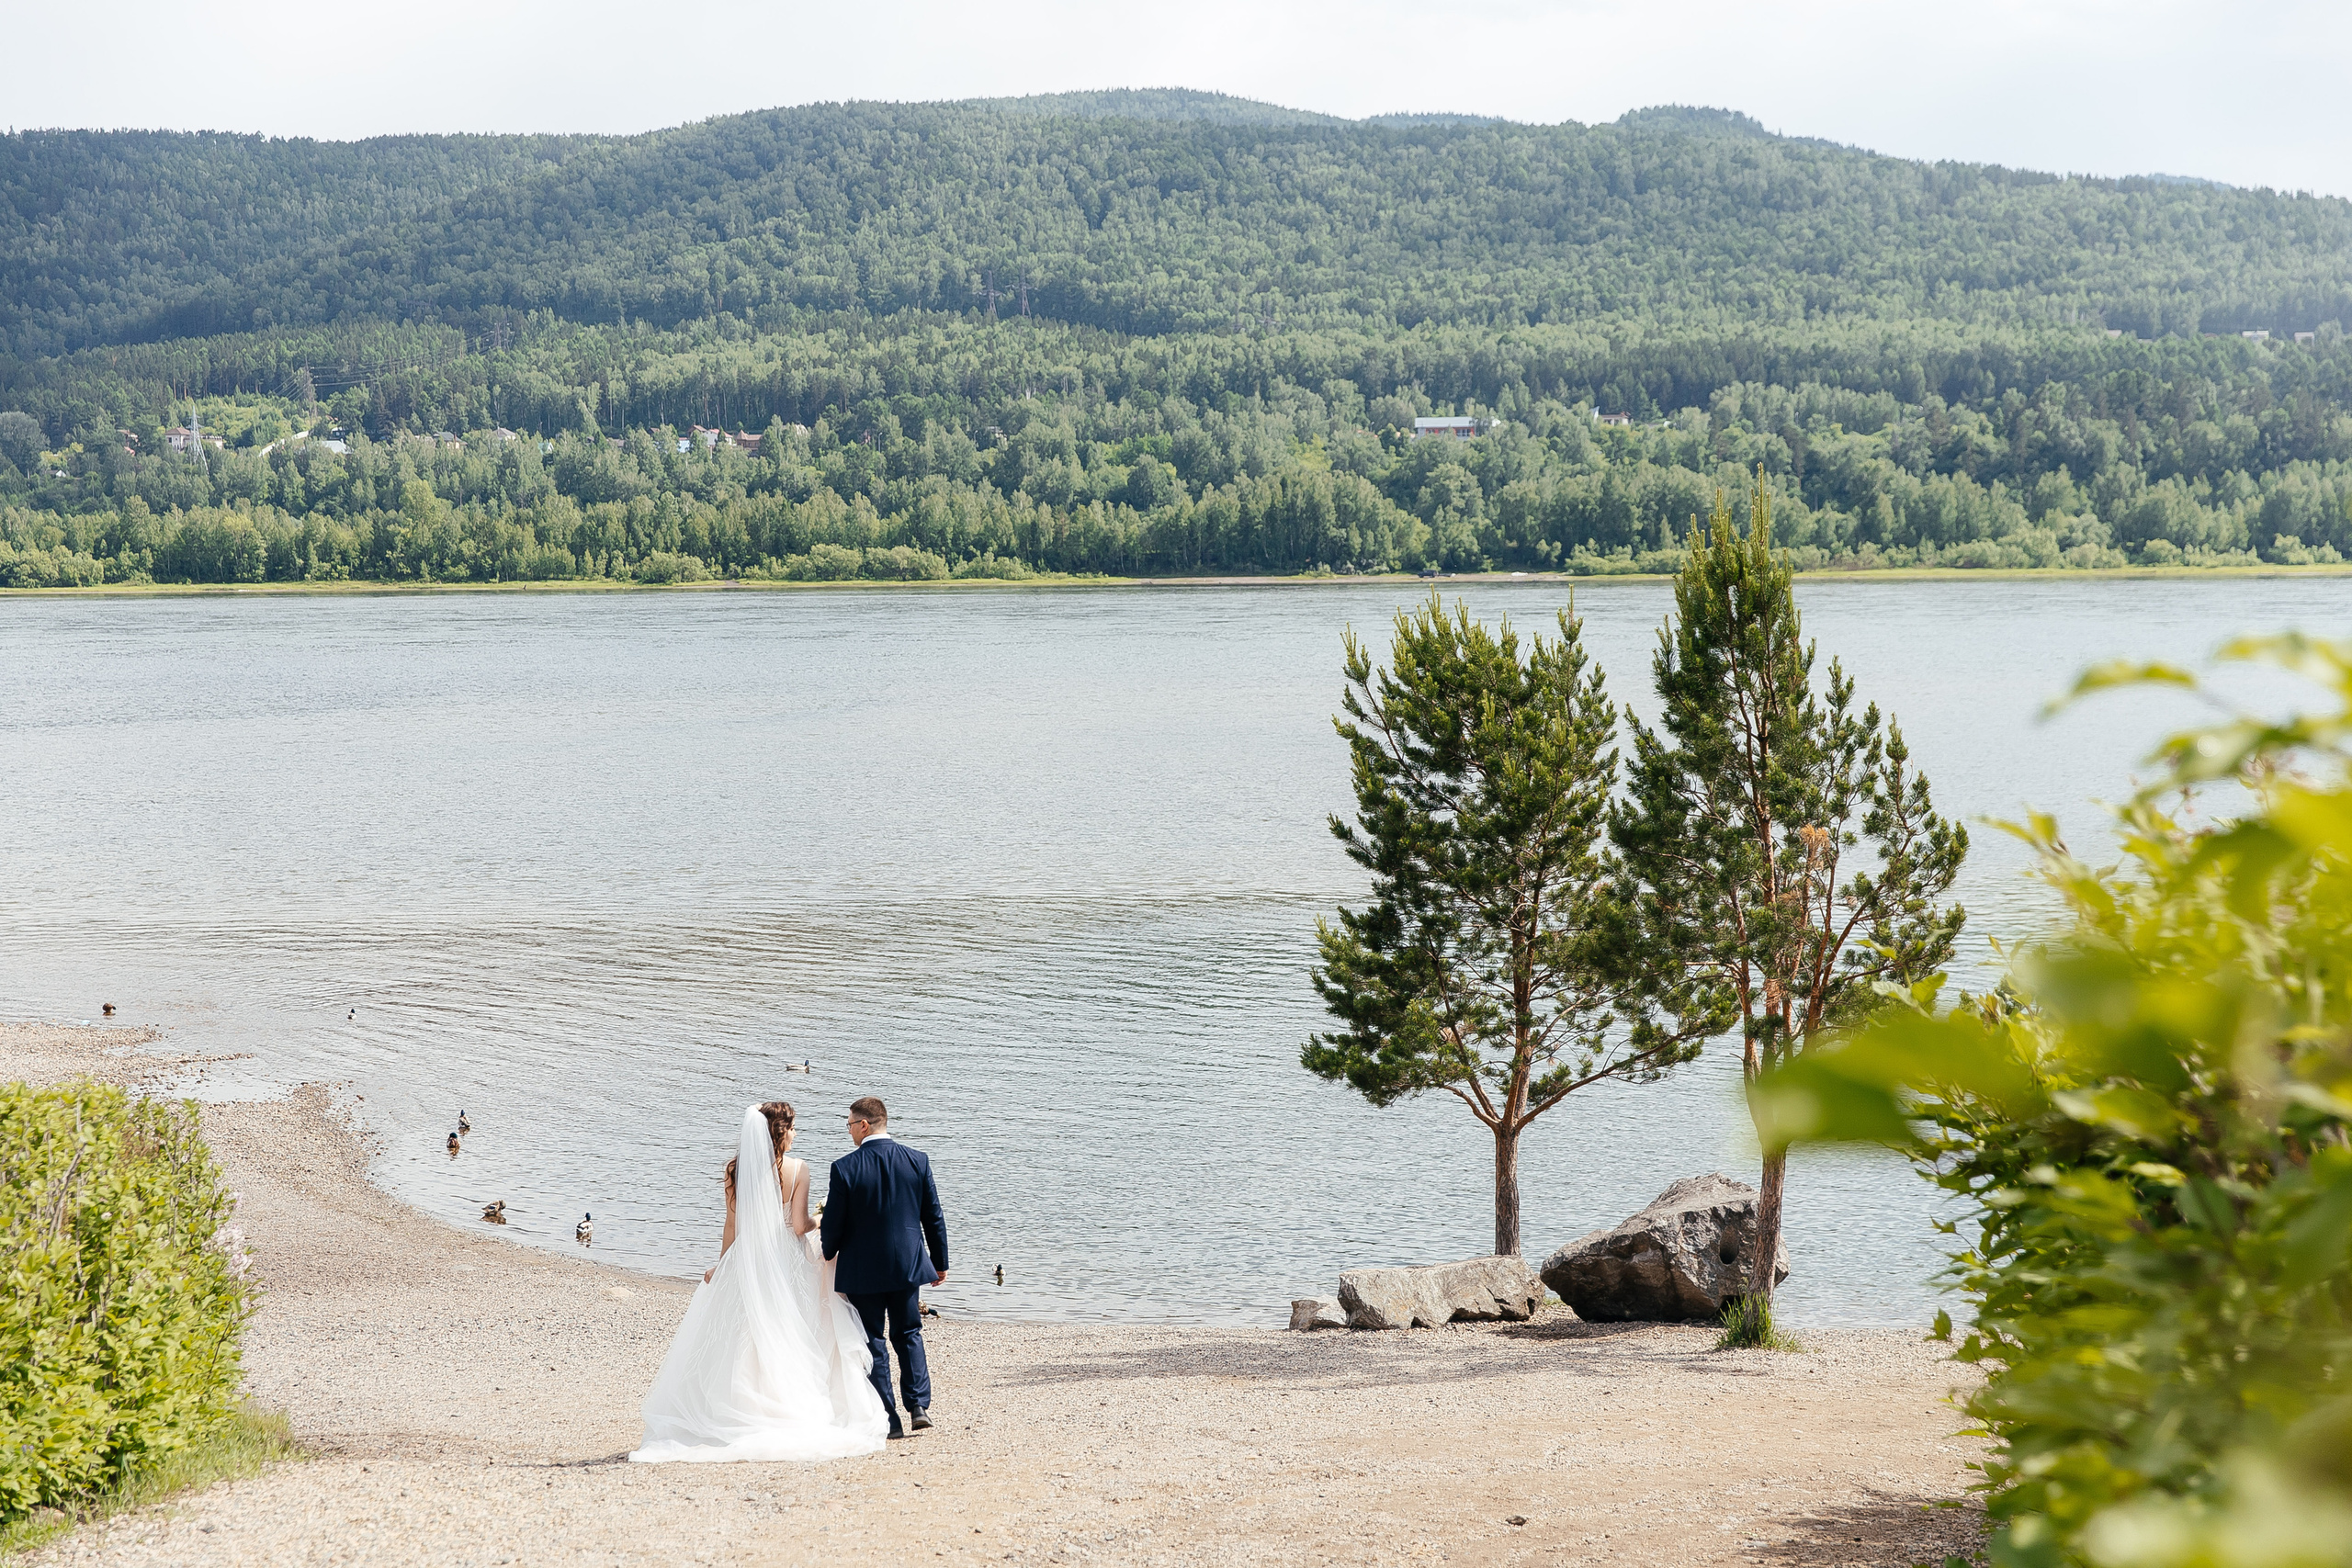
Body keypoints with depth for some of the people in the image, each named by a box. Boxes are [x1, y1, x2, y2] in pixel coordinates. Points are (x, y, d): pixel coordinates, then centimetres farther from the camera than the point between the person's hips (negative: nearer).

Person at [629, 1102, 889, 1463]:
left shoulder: (736, 1169, 1)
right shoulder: (797, 1169, -8)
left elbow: (733, 1226, 4)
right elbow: (799, 1225, -11)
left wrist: (721, 1265, 15)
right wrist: (818, 1223, 11)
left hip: (745, 1261, 3)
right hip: (785, 1264, -3)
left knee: (741, 1342, 8)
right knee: (788, 1342, 4)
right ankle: (793, 1416, 2)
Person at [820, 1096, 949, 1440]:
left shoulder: (845, 1167, -13)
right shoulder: (917, 1160, -3)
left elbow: (833, 1223, -8)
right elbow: (934, 1217, 3)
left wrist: (828, 1258, 12)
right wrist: (940, 1262, 14)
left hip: (862, 1270, -3)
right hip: (907, 1265, 3)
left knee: (872, 1342, 6)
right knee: (908, 1335, 17)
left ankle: (888, 1419, 5)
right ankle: (919, 1405, 5)